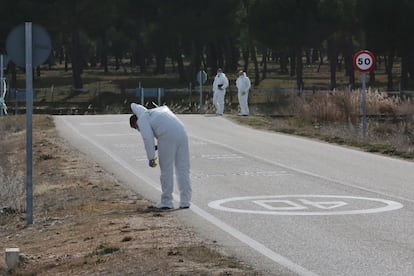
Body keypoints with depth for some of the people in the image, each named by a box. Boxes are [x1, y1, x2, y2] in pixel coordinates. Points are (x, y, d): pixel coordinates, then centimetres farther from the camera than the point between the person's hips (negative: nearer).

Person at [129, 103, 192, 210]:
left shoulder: (141, 120, 9)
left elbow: (148, 138, -6)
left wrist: (151, 158, -2)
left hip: (167, 137, -7)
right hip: (181, 133, 7)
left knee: (166, 171, 5)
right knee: (183, 169, 10)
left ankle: (166, 202, 14)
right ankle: (185, 202, 10)